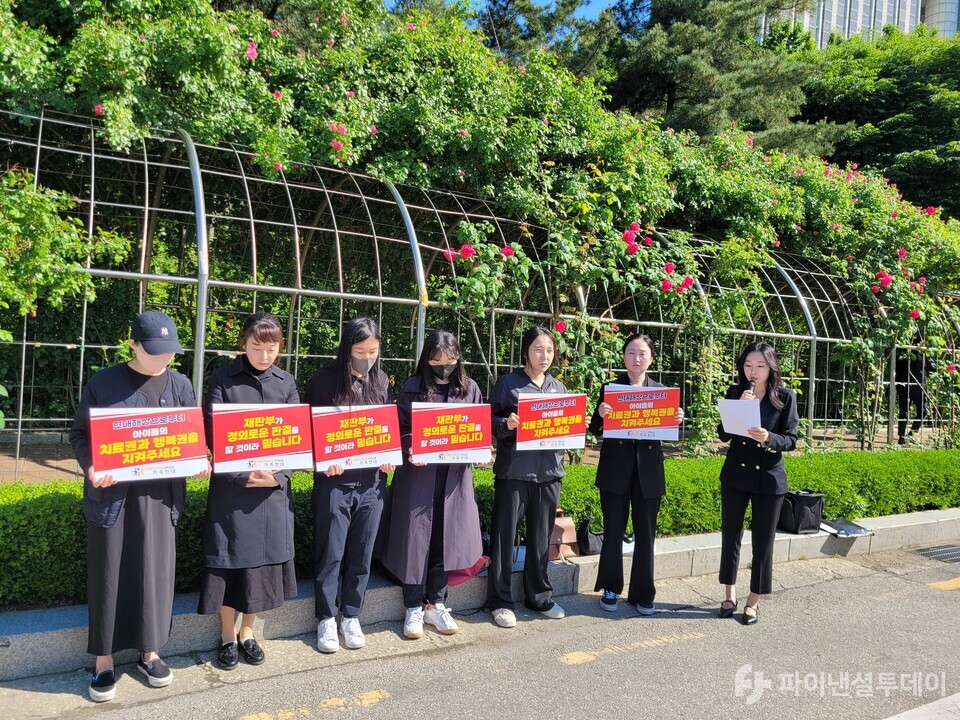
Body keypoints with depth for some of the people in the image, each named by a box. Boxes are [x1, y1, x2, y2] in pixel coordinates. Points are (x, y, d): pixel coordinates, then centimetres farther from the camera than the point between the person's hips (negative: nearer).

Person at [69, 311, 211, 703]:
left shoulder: (180, 386, 6)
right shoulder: (103, 383, -1)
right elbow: (79, 433, 1)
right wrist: (91, 466, -17)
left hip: (159, 494, 2)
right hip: (111, 493, -2)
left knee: (155, 571, 9)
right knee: (109, 574, 6)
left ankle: (149, 653, 26)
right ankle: (104, 662, 20)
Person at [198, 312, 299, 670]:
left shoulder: (286, 383, 5)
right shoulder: (223, 380, -4)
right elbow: (213, 436, -7)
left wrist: (278, 476, -11)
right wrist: (244, 476, -17)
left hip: (273, 487, 3)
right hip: (230, 487, -2)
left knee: (263, 558, 10)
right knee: (229, 559, 5)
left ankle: (247, 632, 29)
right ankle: (228, 636, 25)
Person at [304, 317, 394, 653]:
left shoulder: (381, 381, 6)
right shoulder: (324, 381, -6)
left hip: (372, 483, 3)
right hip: (334, 482, -3)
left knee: (361, 554, 11)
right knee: (330, 554, 5)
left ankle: (351, 616, 27)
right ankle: (327, 619, 22)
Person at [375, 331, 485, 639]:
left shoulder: (469, 388, 6)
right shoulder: (412, 389, -1)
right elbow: (400, 430, 0)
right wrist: (411, 450, -18)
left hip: (455, 475, 2)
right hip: (418, 474, -2)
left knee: (448, 538, 7)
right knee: (415, 539, 2)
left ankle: (435, 604, 25)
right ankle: (414, 608, 18)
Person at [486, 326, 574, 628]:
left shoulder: (559, 387, 12)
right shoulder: (508, 383, -2)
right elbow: (489, 421, -4)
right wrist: (506, 424, -23)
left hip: (549, 472, 4)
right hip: (513, 472, -4)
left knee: (541, 537, 13)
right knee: (504, 536, 2)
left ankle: (539, 596, 28)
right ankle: (500, 601, 14)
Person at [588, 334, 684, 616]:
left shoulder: (660, 390, 6)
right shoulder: (610, 388, 0)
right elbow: (596, 429, -2)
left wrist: (677, 420, -11)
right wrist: (600, 414, -23)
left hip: (648, 471, 2)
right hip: (616, 469, -1)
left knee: (646, 534, 7)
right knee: (613, 532, 7)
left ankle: (642, 594, 20)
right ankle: (610, 589, 23)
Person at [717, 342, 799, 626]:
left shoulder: (786, 397, -5)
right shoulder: (735, 393, 1)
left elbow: (791, 440, -6)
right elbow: (724, 435, -3)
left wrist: (768, 438, -26)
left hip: (768, 477, -2)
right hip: (735, 474, 2)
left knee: (762, 540, 5)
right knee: (730, 535, 8)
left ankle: (753, 602, 19)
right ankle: (730, 595, 24)